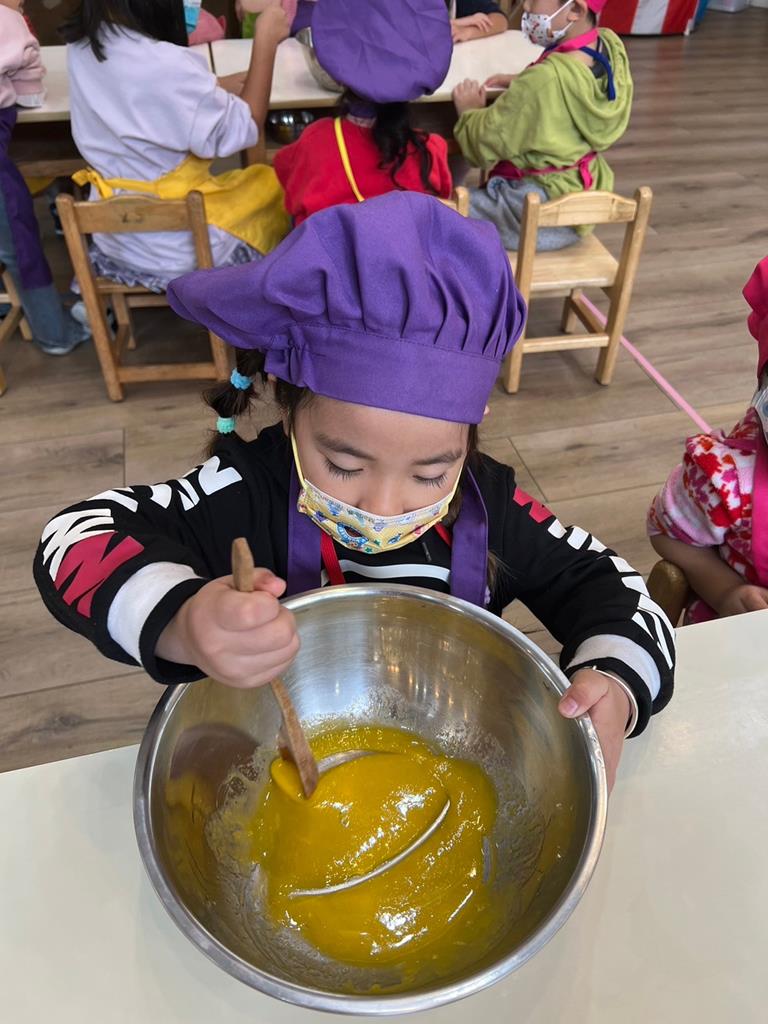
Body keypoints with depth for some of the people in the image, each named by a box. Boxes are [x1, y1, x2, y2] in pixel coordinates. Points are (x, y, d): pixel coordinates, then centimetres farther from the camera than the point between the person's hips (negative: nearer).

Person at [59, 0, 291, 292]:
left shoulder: (80, 45, -3)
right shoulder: (167, 65, -28)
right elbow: (244, 130, -17)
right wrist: (266, 40, -10)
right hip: (177, 252, -7)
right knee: (270, 181, 19)